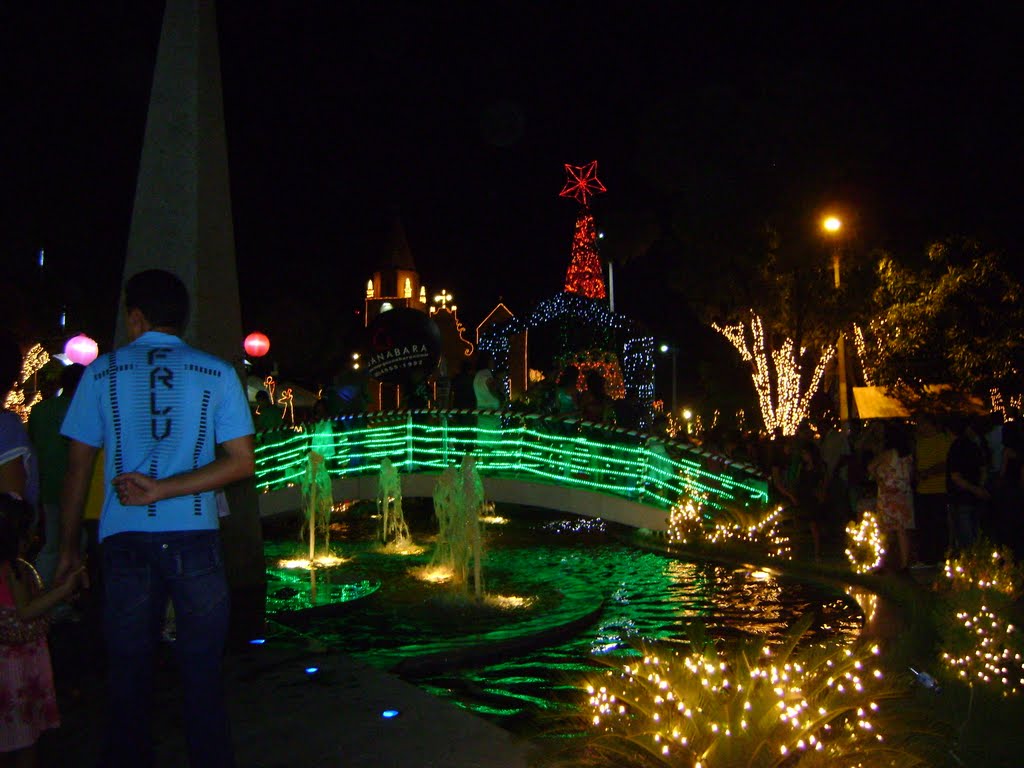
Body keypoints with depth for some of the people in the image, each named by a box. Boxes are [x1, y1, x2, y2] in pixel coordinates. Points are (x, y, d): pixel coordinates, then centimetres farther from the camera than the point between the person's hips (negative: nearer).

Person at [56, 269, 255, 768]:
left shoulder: (102, 371, 5)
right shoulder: (217, 373, 3)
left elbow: (78, 466, 5)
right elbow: (241, 462, -4)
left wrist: (68, 548, 12)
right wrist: (163, 490, -6)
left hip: (125, 541, 1)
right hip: (195, 538, 0)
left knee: (128, 675, 11)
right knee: (202, 673, 7)